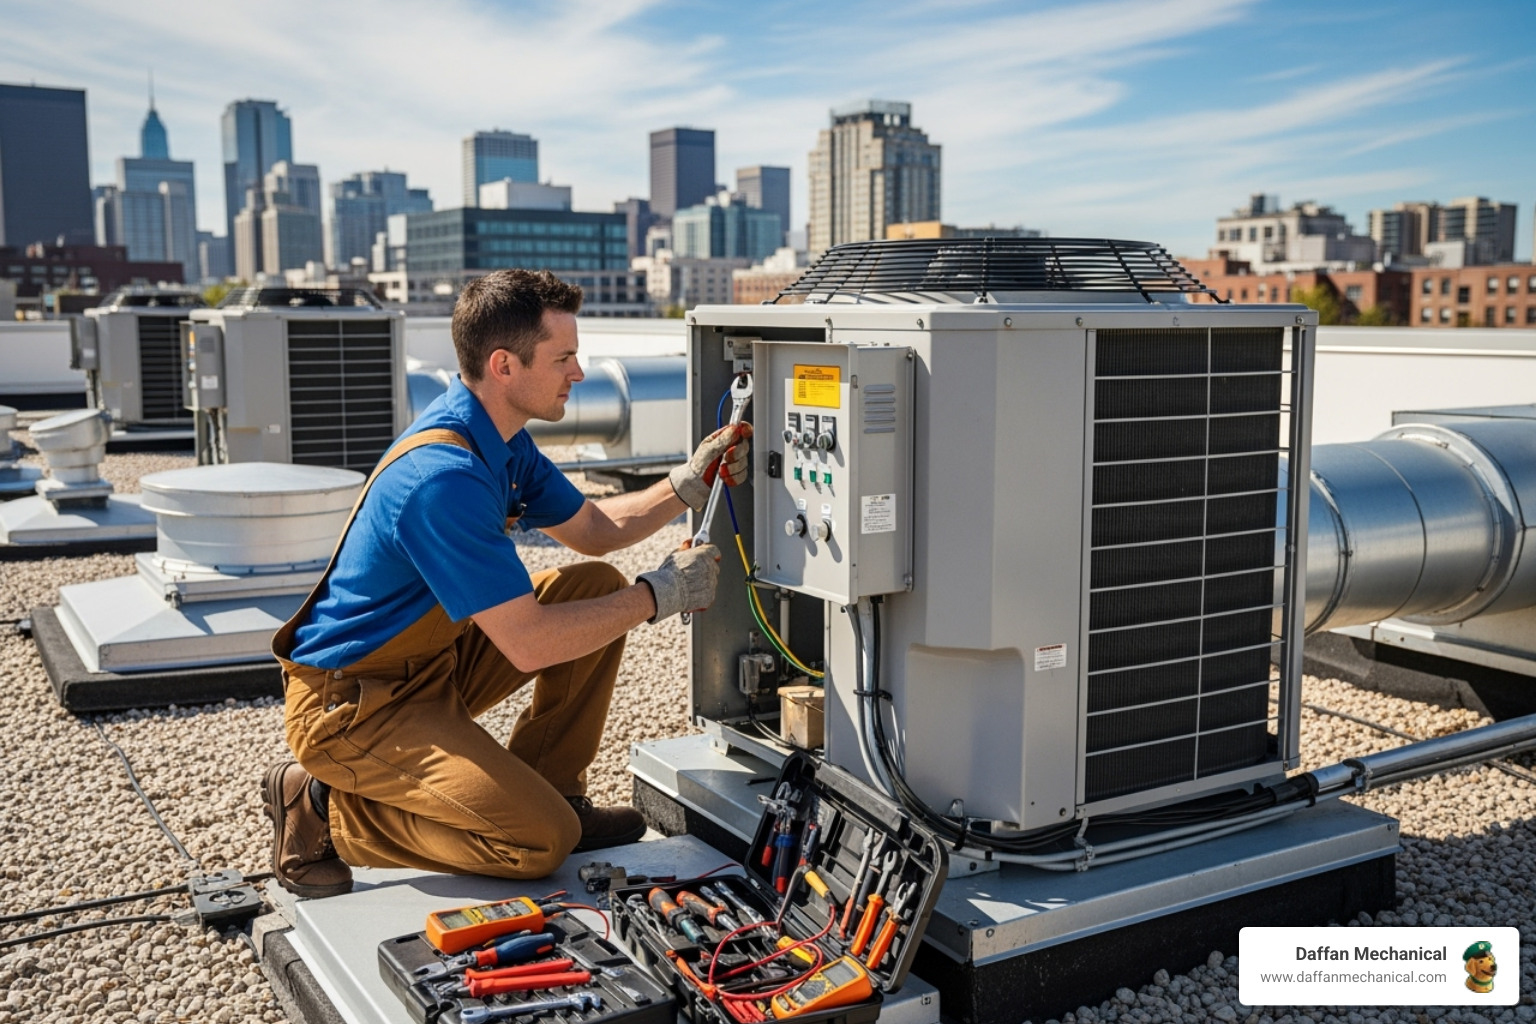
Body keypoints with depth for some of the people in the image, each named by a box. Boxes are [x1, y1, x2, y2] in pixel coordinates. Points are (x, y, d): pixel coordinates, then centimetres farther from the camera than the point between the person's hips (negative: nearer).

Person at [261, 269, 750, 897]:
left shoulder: (499, 441, 2)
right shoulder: (444, 476, -30)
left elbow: (594, 531, 16)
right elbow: (528, 645, -29)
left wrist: (692, 483, 4)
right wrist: (659, 595, -19)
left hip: (431, 660, 10)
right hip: (352, 705, -10)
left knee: (597, 586, 2)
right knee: (541, 840, -20)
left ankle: (550, 793, 10)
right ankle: (324, 813, -3)